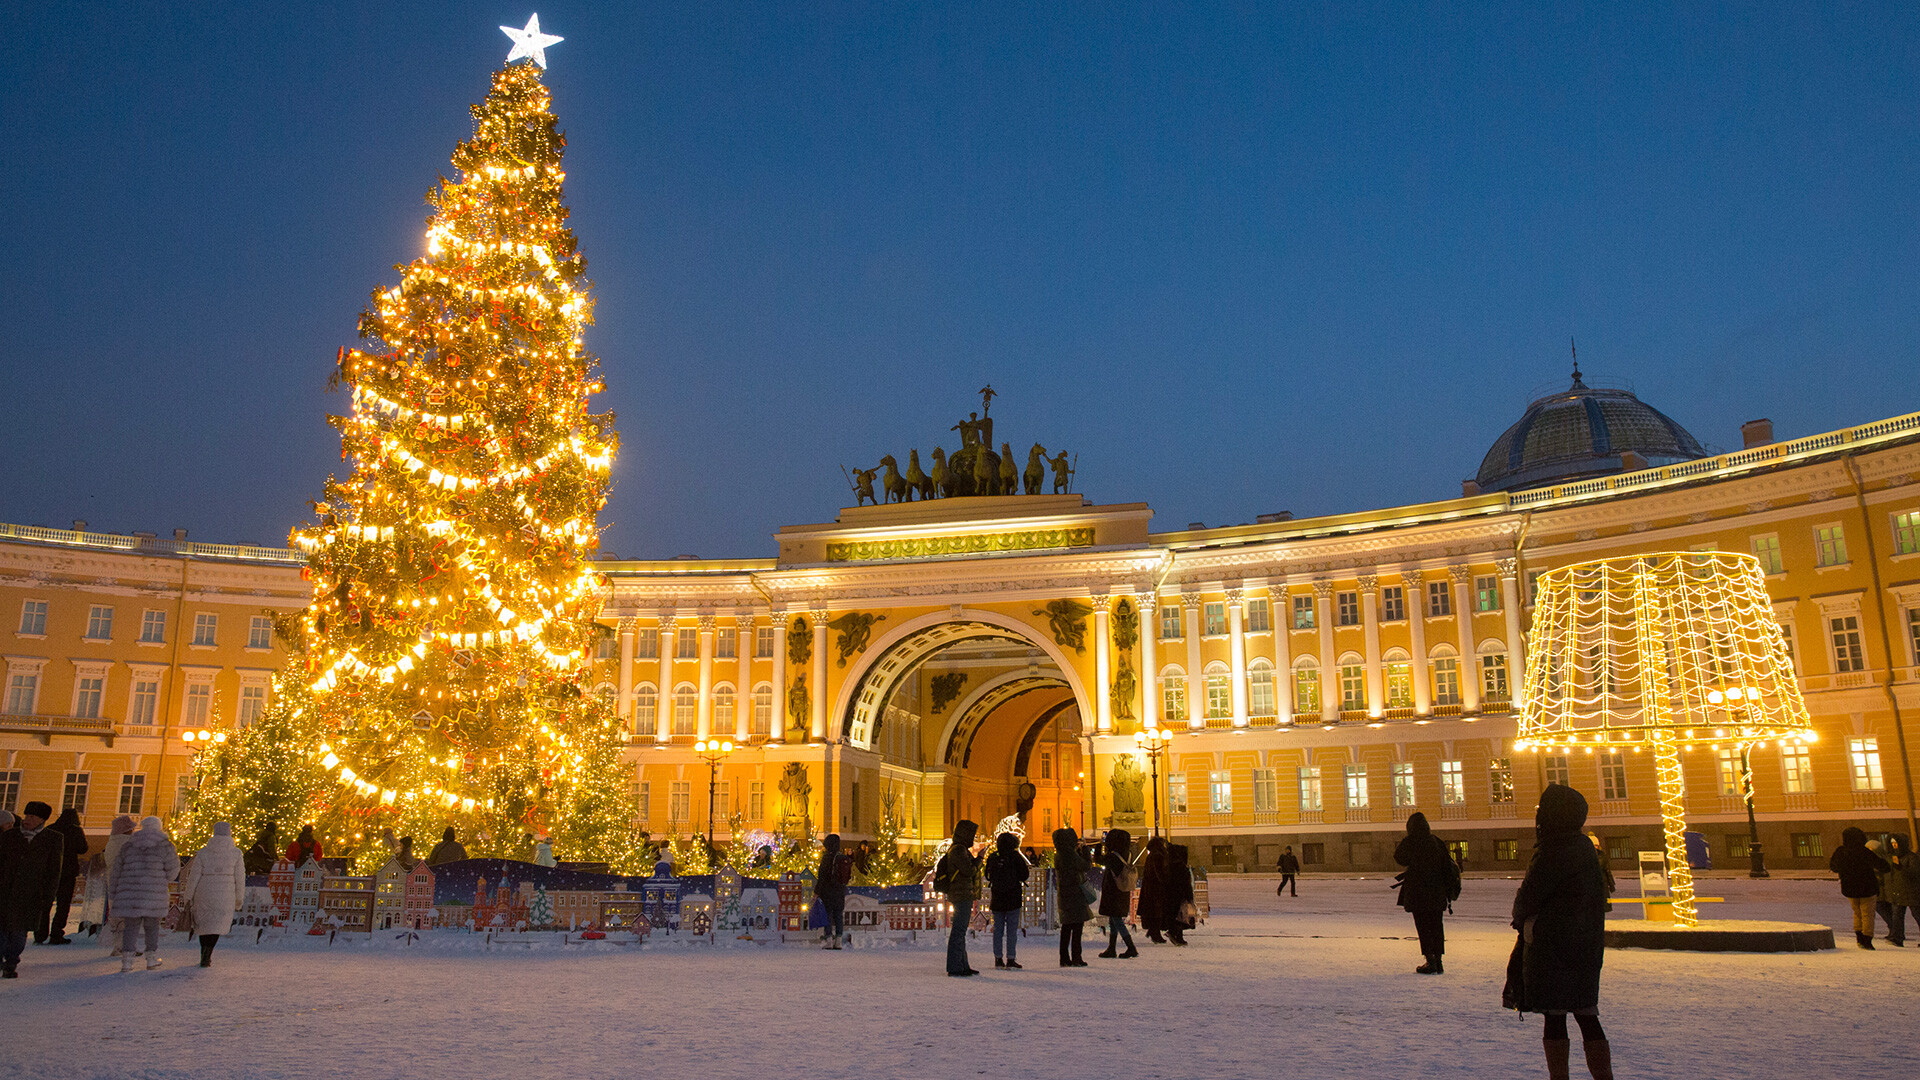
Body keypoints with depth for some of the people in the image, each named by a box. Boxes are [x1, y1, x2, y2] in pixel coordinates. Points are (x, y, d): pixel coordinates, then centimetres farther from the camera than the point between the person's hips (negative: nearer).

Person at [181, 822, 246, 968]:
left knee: (203, 923, 18)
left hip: (204, 894, 1)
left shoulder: (202, 852, 0)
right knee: (218, 925, 6)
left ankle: (205, 955, 26)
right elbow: (240, 878, 0)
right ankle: (206, 957, -8)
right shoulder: (236, 853, -1)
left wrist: (188, 897, 7)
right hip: (225, 895, -1)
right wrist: (239, 899, 9)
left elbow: (193, 876, -1)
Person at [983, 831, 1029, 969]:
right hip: (1013, 898, -4)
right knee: (1012, 929, 1)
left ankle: (998, 958, 10)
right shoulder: (1015, 856, -9)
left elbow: (988, 876, 10)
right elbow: (1024, 875, -7)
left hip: (996, 899, 4)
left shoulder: (992, 857, 3)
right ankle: (1010, 959, -2)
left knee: (998, 928, 10)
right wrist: (1029, 871, 14)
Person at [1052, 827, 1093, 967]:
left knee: (1066, 927, 13)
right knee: (1077, 926, -4)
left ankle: (1064, 958, 15)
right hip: (1074, 894, -9)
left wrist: (1078, 850, 15)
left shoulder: (1058, 854, 10)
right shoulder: (1069, 854, -18)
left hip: (1063, 894, 9)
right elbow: (1086, 866, -13)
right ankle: (1076, 958, -4)